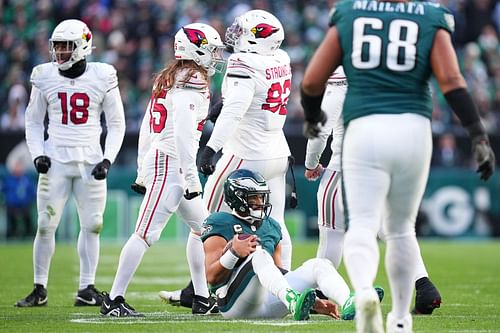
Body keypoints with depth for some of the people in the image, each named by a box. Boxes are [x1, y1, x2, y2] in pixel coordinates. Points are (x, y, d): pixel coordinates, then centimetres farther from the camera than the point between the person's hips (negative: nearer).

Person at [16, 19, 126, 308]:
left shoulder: (102, 77, -3)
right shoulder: (45, 77, 1)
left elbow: (117, 124, 4)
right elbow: (34, 122, 12)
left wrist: (107, 160, -6)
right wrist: (37, 154, -2)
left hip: (90, 161, 0)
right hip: (55, 161, 0)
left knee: (92, 226, 0)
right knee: (46, 226, -2)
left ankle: (87, 289, 8)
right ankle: (40, 290, 6)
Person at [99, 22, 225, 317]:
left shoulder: (167, 80, 16)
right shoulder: (191, 82, -13)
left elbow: (147, 126, 20)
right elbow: (183, 132, -21)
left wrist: (143, 169, 24)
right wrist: (192, 176, -20)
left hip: (155, 160, 11)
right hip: (169, 164, -11)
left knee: (202, 227, 16)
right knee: (147, 233, -11)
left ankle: (202, 299, 18)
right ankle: (113, 301, -10)